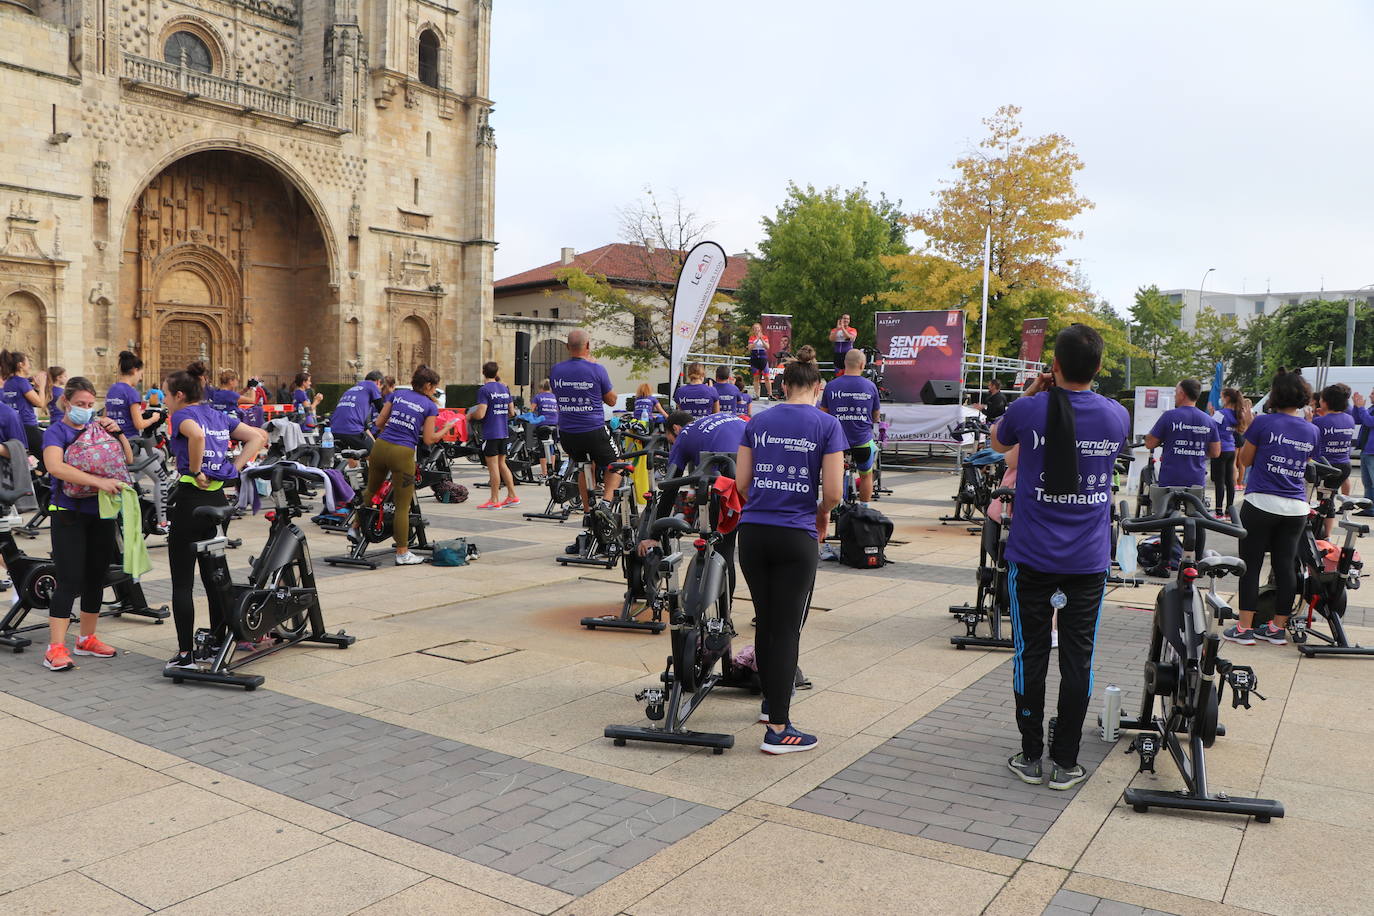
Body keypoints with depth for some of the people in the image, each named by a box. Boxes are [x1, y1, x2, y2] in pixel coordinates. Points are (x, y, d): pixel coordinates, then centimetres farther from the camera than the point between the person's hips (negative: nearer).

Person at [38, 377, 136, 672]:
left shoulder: (98, 427, 10)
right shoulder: (57, 432, -6)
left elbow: (127, 459, 8)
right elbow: (55, 466, -24)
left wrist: (118, 432, -8)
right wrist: (98, 481, -33)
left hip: (102, 512, 5)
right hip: (69, 513, -5)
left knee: (97, 577, 11)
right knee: (69, 579, -10)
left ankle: (87, 639, 23)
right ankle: (56, 647, -7)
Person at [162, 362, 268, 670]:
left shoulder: (182, 415, -6)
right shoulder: (220, 416, 14)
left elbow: (197, 435, -29)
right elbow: (259, 437, 10)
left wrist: (195, 472, -17)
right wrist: (235, 468, 4)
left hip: (190, 498, -7)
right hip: (218, 498, 7)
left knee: (182, 582, 0)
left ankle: (186, 654, 2)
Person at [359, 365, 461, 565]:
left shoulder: (397, 394, 12)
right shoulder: (430, 406, 1)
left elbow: (379, 422, 13)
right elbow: (429, 439, -1)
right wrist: (447, 428, 13)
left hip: (380, 447, 5)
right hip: (402, 453, -5)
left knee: (371, 490, 27)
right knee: (403, 506, 2)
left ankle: (356, 527, 40)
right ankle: (402, 553, 7)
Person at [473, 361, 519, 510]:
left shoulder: (484, 390, -11)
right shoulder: (505, 389, 10)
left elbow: (480, 414, -18)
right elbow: (512, 412, 12)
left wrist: (470, 415, 2)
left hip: (490, 434, -7)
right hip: (504, 432, 7)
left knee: (493, 466, -2)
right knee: (502, 464, 15)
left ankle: (495, 500, 2)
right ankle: (512, 496, 16)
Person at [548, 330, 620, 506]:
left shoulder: (555, 370, 1)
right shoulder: (597, 369, -10)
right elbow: (612, 400, 2)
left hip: (567, 435, 4)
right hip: (594, 432, -4)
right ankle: (606, 501, -6)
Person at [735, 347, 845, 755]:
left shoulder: (758, 422, 8)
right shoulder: (827, 425, -3)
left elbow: (742, 482, 7)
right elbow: (832, 490, -7)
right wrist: (822, 517, 12)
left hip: (753, 532, 4)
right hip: (796, 537, -4)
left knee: (765, 622, 17)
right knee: (787, 629, 1)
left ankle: (770, 701, 33)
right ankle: (778, 729, 3)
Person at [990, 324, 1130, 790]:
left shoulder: (1029, 410, -11)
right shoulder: (1116, 416, -3)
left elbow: (997, 441, 11)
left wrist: (1032, 392, 13)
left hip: (1032, 557, -2)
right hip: (1089, 559, 2)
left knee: (1031, 655, 8)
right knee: (1077, 659, 8)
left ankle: (1030, 757, 16)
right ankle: (1065, 764, 15)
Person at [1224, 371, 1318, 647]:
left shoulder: (1263, 422, -8)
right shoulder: (1311, 431, 7)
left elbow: (1245, 460, 2)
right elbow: (1306, 468, 19)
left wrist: (1246, 427, 13)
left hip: (1261, 503, -5)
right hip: (1296, 509, 5)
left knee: (1250, 565, 1)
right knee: (1285, 566, 9)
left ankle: (1244, 628, 1)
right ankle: (1278, 628, 16)